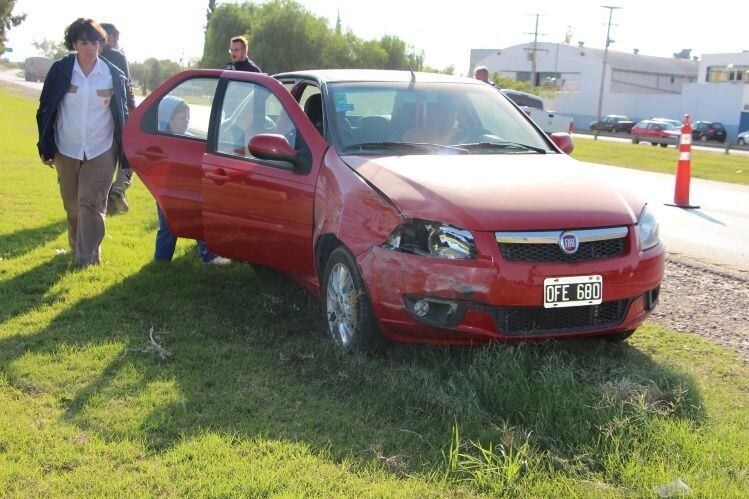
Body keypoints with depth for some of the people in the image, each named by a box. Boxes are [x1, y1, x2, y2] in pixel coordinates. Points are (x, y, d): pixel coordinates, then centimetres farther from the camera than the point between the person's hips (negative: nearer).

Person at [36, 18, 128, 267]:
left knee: (91, 204, -10)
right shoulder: (60, 70, -4)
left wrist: (124, 151, 5)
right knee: (72, 206, 12)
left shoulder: (114, 75, -4)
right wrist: (46, 148, 4)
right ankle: (77, 249, 32)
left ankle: (87, 258, -7)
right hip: (66, 151, 2)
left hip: (101, 152, -2)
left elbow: (123, 114, 6)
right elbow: (45, 109, 4)